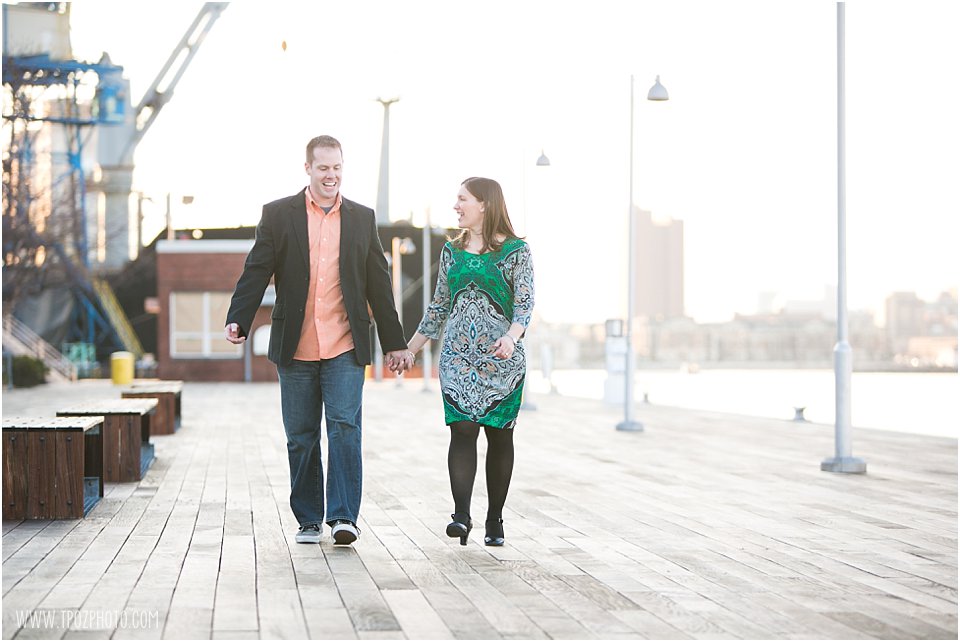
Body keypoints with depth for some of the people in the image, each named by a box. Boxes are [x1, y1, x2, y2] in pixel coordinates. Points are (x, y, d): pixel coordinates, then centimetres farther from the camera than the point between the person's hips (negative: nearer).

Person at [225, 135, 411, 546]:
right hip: (295, 349, 0)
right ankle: (309, 520, 17)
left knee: (345, 427, -10)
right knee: (301, 437, 7)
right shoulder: (278, 215, 4)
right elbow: (256, 271, 1)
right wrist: (237, 321, -13)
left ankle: (343, 516, -8)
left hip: (345, 348, 0)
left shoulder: (362, 218, 9)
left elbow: (378, 284, 12)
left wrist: (393, 342, 13)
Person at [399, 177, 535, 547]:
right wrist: (411, 349, 18)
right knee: (462, 429, -11)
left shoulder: (516, 251, -1)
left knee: (499, 435, 3)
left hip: (502, 358, -3)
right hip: (458, 356, 3)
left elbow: (524, 304, -8)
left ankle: (494, 520, 11)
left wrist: (512, 337, -26)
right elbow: (439, 306, 19)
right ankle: (461, 515, -17)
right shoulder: (452, 251, 12)